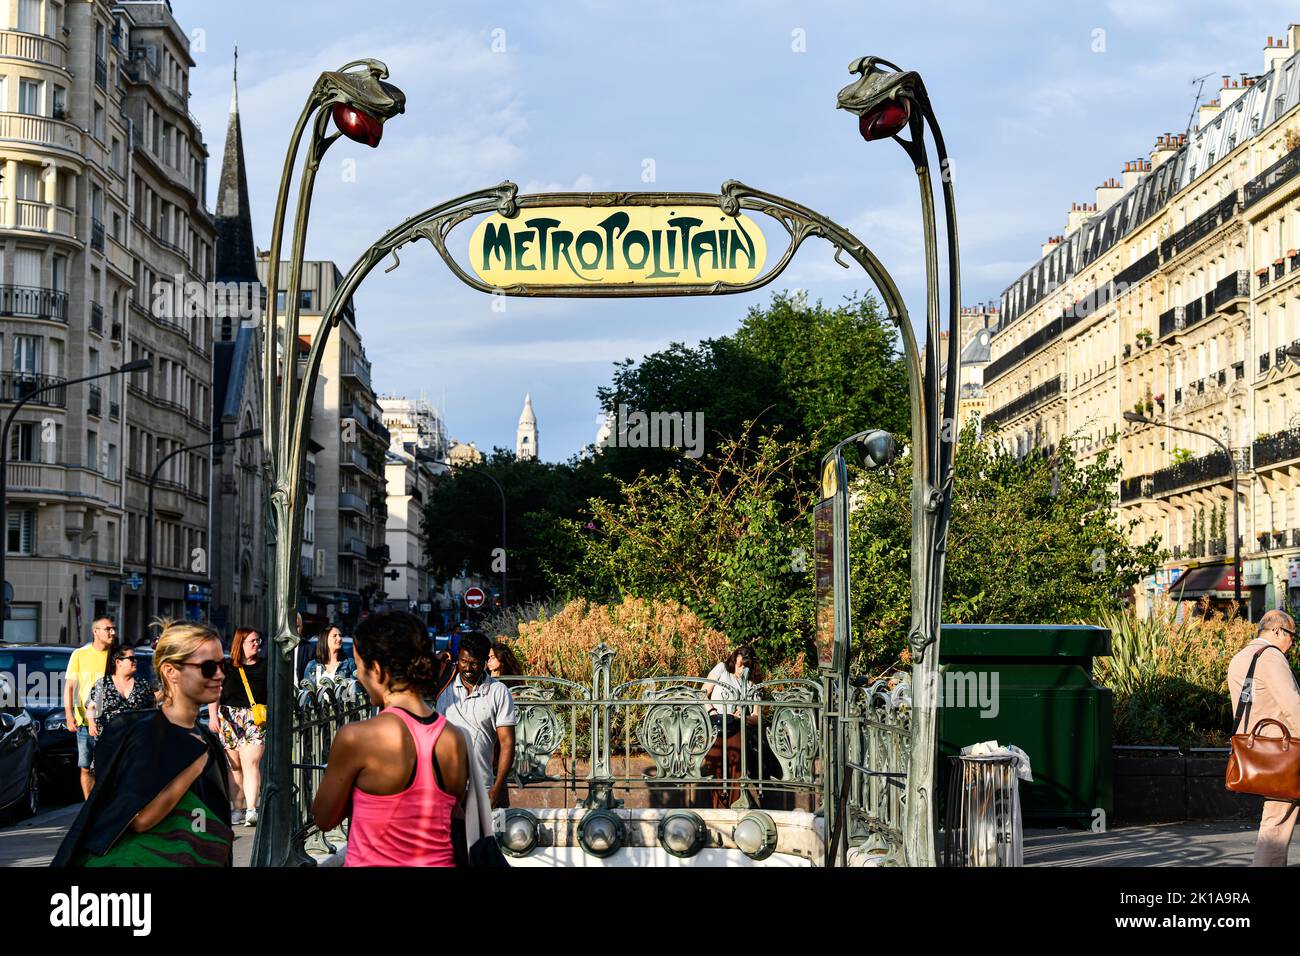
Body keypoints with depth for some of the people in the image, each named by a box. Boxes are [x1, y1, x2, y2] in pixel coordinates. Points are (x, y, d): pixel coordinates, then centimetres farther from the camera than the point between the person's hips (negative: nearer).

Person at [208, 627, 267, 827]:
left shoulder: (265, 666, 10)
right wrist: (213, 715, -3)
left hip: (256, 721, -1)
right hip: (229, 719, 2)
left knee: (251, 763, -14)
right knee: (235, 766, 4)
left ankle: (251, 810, -20)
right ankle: (238, 810, 9)